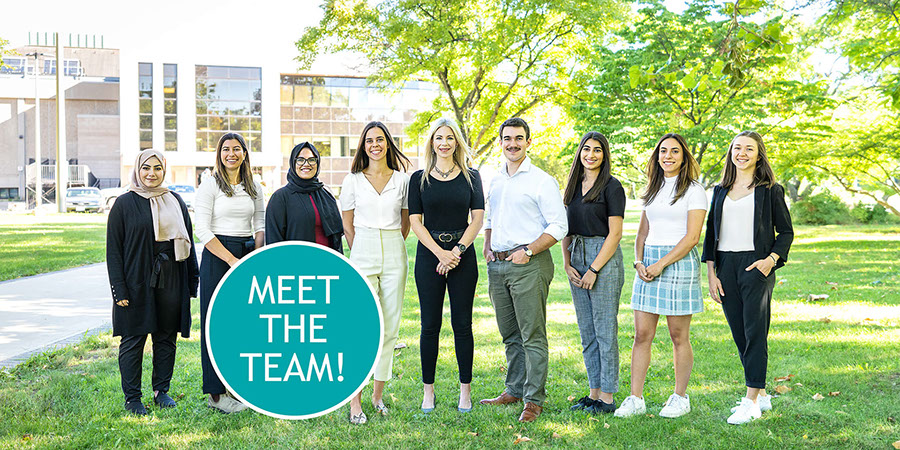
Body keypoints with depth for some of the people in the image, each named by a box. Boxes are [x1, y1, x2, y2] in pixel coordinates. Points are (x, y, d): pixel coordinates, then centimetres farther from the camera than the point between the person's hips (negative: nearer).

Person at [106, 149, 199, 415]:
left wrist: (192, 281, 9)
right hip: (137, 281, -3)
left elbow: (188, 241, 14)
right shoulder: (124, 204, -1)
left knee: (166, 337, 8)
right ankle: (132, 398, 10)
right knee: (133, 339, 1)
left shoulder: (176, 202, 11)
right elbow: (113, 249, -3)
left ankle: (162, 391, 21)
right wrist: (119, 289, -11)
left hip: (171, 280, 4)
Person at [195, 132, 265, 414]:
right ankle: (216, 393, 4)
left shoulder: (254, 188, 12)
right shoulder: (210, 185, -4)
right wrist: (231, 259, -15)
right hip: (217, 256, -5)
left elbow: (260, 225, 13)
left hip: (248, 256, 5)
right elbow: (203, 230, -9)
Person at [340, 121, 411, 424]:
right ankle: (355, 401, -4)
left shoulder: (402, 179, 9)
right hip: (362, 255, -2)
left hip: (394, 255, 2)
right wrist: (362, 253, 9)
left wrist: (390, 247, 13)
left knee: (390, 327, 4)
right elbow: (347, 226, 10)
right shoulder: (353, 180, 5)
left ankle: (378, 394, 16)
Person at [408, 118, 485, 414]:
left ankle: (465, 390, 12)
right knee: (430, 325, 3)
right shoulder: (419, 179, 5)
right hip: (429, 255, 0)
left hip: (462, 254, 0)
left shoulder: (471, 177, 7)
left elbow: (478, 218, 0)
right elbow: (415, 221, -1)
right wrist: (440, 253, -12)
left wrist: (457, 250, -12)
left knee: (462, 324, 3)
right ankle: (428, 390, 12)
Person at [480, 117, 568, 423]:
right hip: (497, 265, 7)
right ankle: (515, 389, 26)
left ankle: (534, 399, 2)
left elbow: (558, 226, -9)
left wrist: (527, 251, -15)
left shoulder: (541, 181, -6)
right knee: (510, 335, 15)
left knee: (532, 336, -4)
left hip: (529, 265, -7)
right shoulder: (495, 181, 15)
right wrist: (487, 248, 11)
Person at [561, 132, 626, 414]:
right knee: (587, 332, 10)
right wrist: (567, 264, 4)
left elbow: (615, 233, -11)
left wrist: (594, 269, -14)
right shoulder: (574, 186, 14)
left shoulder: (611, 187, -6)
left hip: (604, 258, -7)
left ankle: (607, 398, 4)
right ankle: (594, 393, 18)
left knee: (605, 332, -3)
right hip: (577, 256, 7)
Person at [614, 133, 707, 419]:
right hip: (649, 264, 5)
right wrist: (639, 262, 0)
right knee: (642, 334, 1)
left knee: (679, 336, 2)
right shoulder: (653, 190, 16)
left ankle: (680, 398, 14)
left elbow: (692, 237, -10)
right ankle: (635, 399, 5)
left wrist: (661, 264, -15)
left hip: (679, 263, -5)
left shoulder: (693, 191, -2)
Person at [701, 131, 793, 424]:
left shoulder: (770, 190, 3)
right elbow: (711, 233, 14)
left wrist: (771, 259, -13)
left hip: (756, 265, -4)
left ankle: (751, 402, -4)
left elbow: (786, 231, 4)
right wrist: (711, 273, 6)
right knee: (739, 333, 7)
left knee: (755, 332, -6)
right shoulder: (721, 190, 15)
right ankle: (761, 395, 19)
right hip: (726, 267, 5)